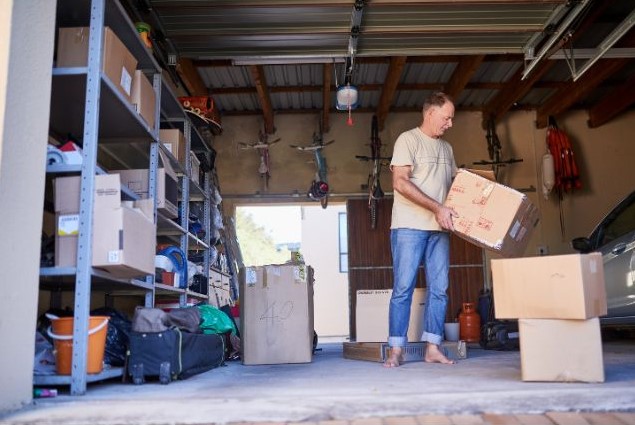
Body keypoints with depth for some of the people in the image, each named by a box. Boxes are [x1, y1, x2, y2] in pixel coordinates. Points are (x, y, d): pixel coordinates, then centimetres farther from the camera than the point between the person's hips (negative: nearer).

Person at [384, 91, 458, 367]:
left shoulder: (446, 148, 19)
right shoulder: (408, 139, -3)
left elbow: (455, 185, 24)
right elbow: (401, 182, -14)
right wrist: (436, 208, -18)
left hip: (439, 229, 7)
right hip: (409, 226, -6)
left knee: (439, 289, 4)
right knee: (403, 288, -4)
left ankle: (432, 348, 11)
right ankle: (396, 350, 2)